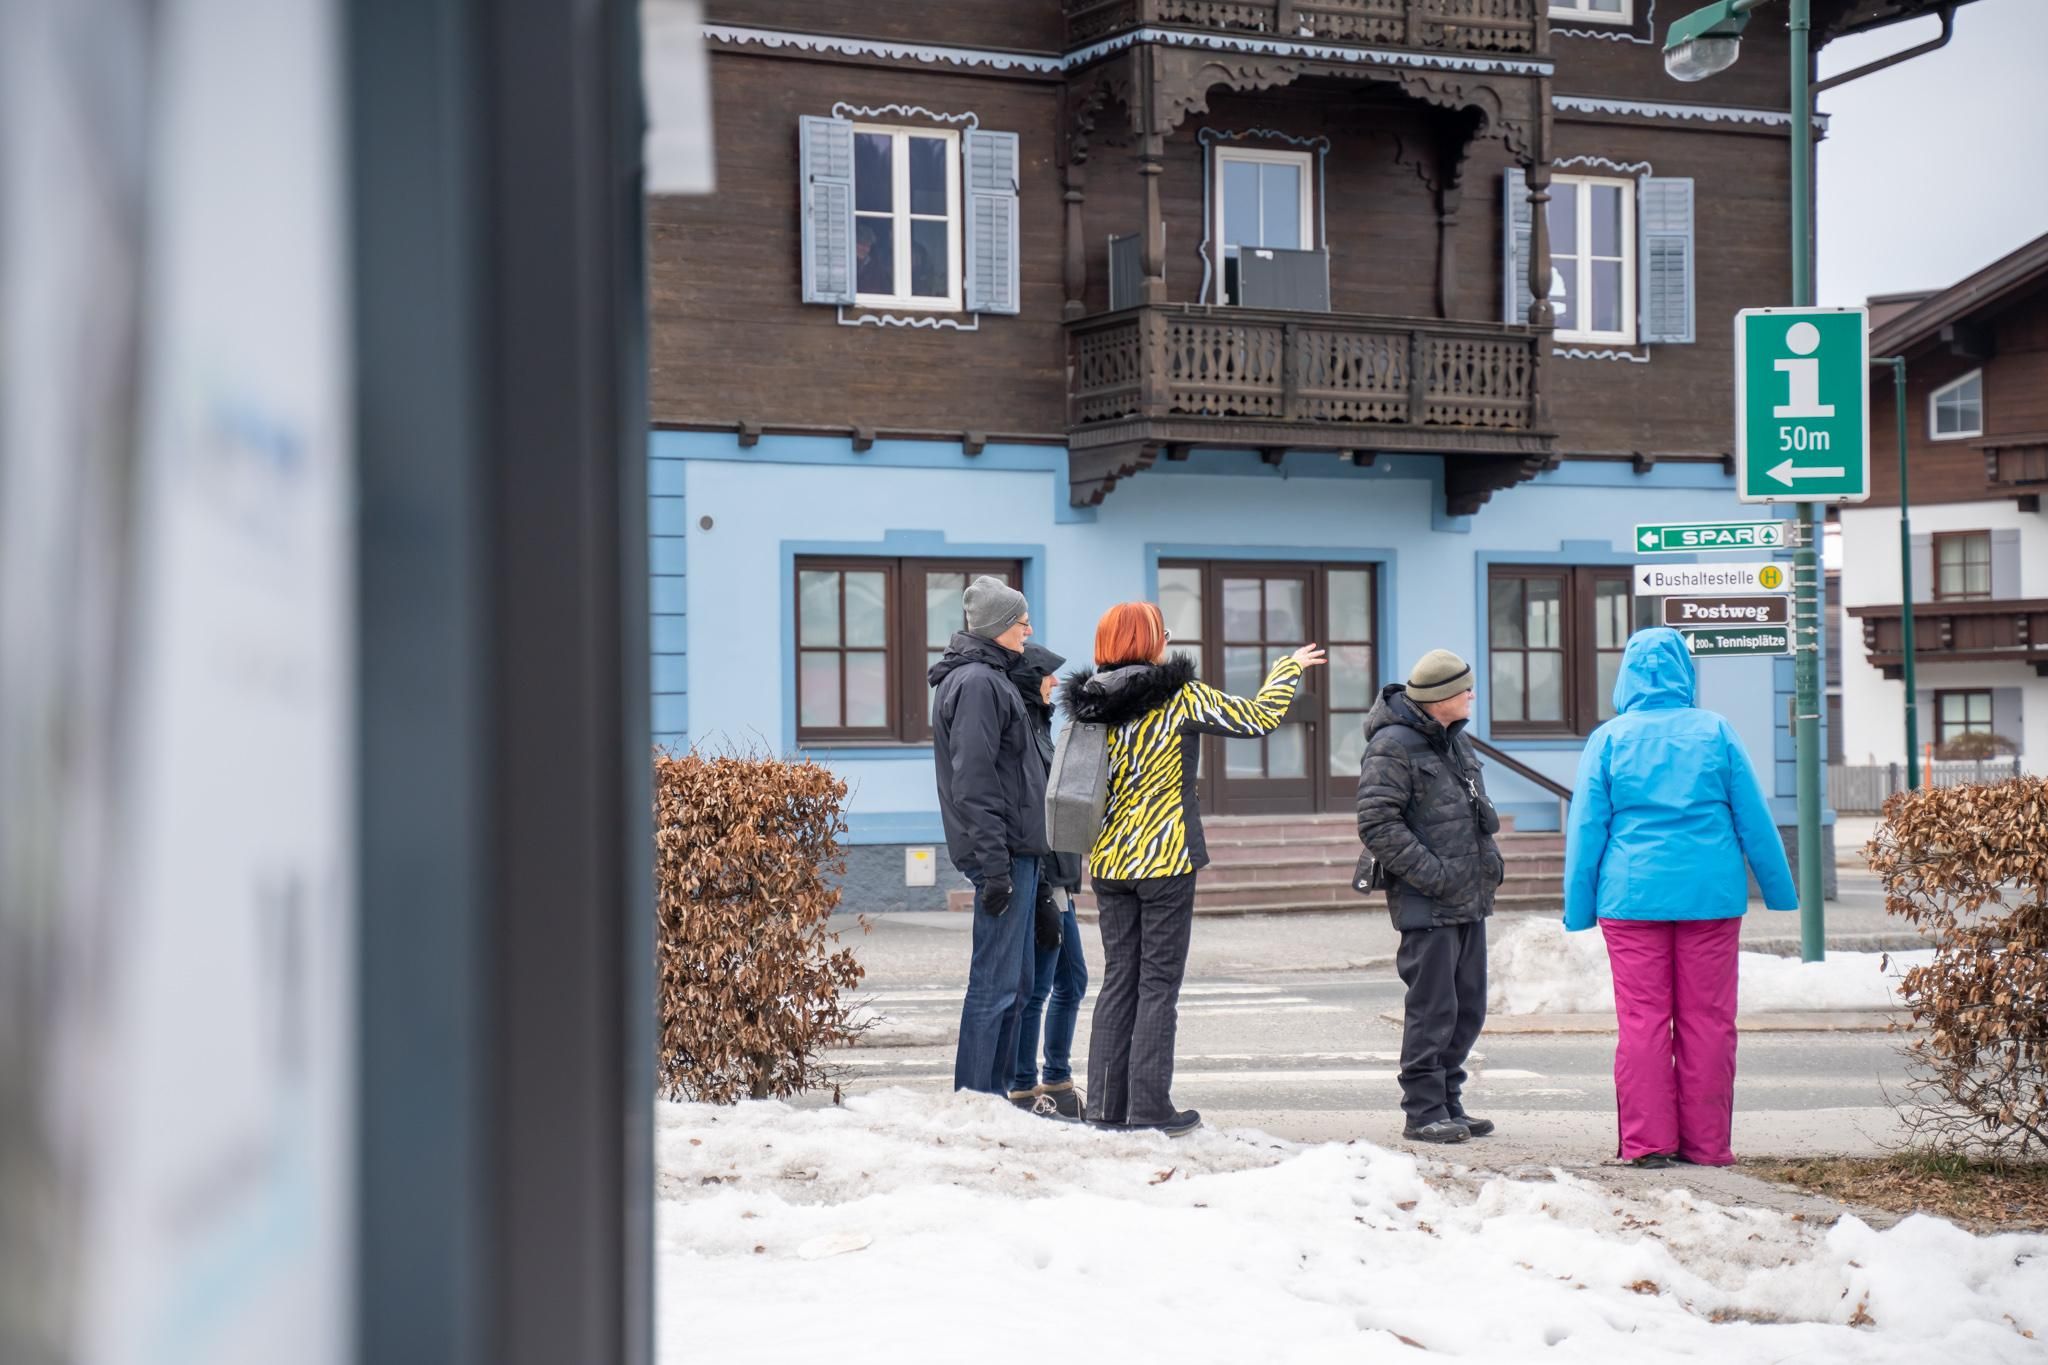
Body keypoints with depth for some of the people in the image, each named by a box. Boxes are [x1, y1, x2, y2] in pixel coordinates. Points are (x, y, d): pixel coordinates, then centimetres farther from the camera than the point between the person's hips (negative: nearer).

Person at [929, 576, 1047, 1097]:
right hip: (1003, 851, -11)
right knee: (996, 984, -8)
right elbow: (973, 782, -19)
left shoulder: (989, 678, 19)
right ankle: (975, 1097, -5)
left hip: (1014, 849, 11)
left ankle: (994, 1092, 20)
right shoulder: (976, 682, -13)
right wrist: (995, 865, -22)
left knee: (1014, 982, 14)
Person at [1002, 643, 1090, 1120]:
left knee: (1072, 979, 16)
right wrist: (1043, 894, -23)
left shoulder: (1036, 726, 16)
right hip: (1038, 878, -11)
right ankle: (1024, 1090, 3)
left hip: (1056, 878, 11)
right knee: (1037, 986, -4)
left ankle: (1058, 1082, 25)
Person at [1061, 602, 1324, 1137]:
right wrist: (1289, 668, 13)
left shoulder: (1090, 704, 5)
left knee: (1118, 978, 11)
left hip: (1108, 860, 5)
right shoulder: (1180, 697, -10)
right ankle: (1150, 1107, -1)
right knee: (1159, 981, 0)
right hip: (1166, 858, -5)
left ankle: (1106, 1104, 10)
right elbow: (1259, 717, -2)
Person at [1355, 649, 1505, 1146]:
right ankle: (1423, 1112, 1)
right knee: (1432, 1009, -7)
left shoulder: (1455, 740, 16)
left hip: (1469, 900, 9)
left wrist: (1488, 856, 16)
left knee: (1468, 1008, 12)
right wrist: (1432, 873, -20)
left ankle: (1448, 1103, 22)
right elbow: (1377, 824, -18)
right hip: (1427, 905, -9)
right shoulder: (1392, 747, -13)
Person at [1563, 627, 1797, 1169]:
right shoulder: (1716, 732, 2)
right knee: (1708, 1021, 5)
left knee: (1642, 1020, 3)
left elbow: (1586, 829, 2)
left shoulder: (1609, 739, 1)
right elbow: (1755, 820, 7)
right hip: (1711, 895, 1)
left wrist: (1579, 908, 9)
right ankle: (1706, 1142, 7)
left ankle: (1647, 1140, 3)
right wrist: (1781, 893, 16)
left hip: (1633, 896, 0)